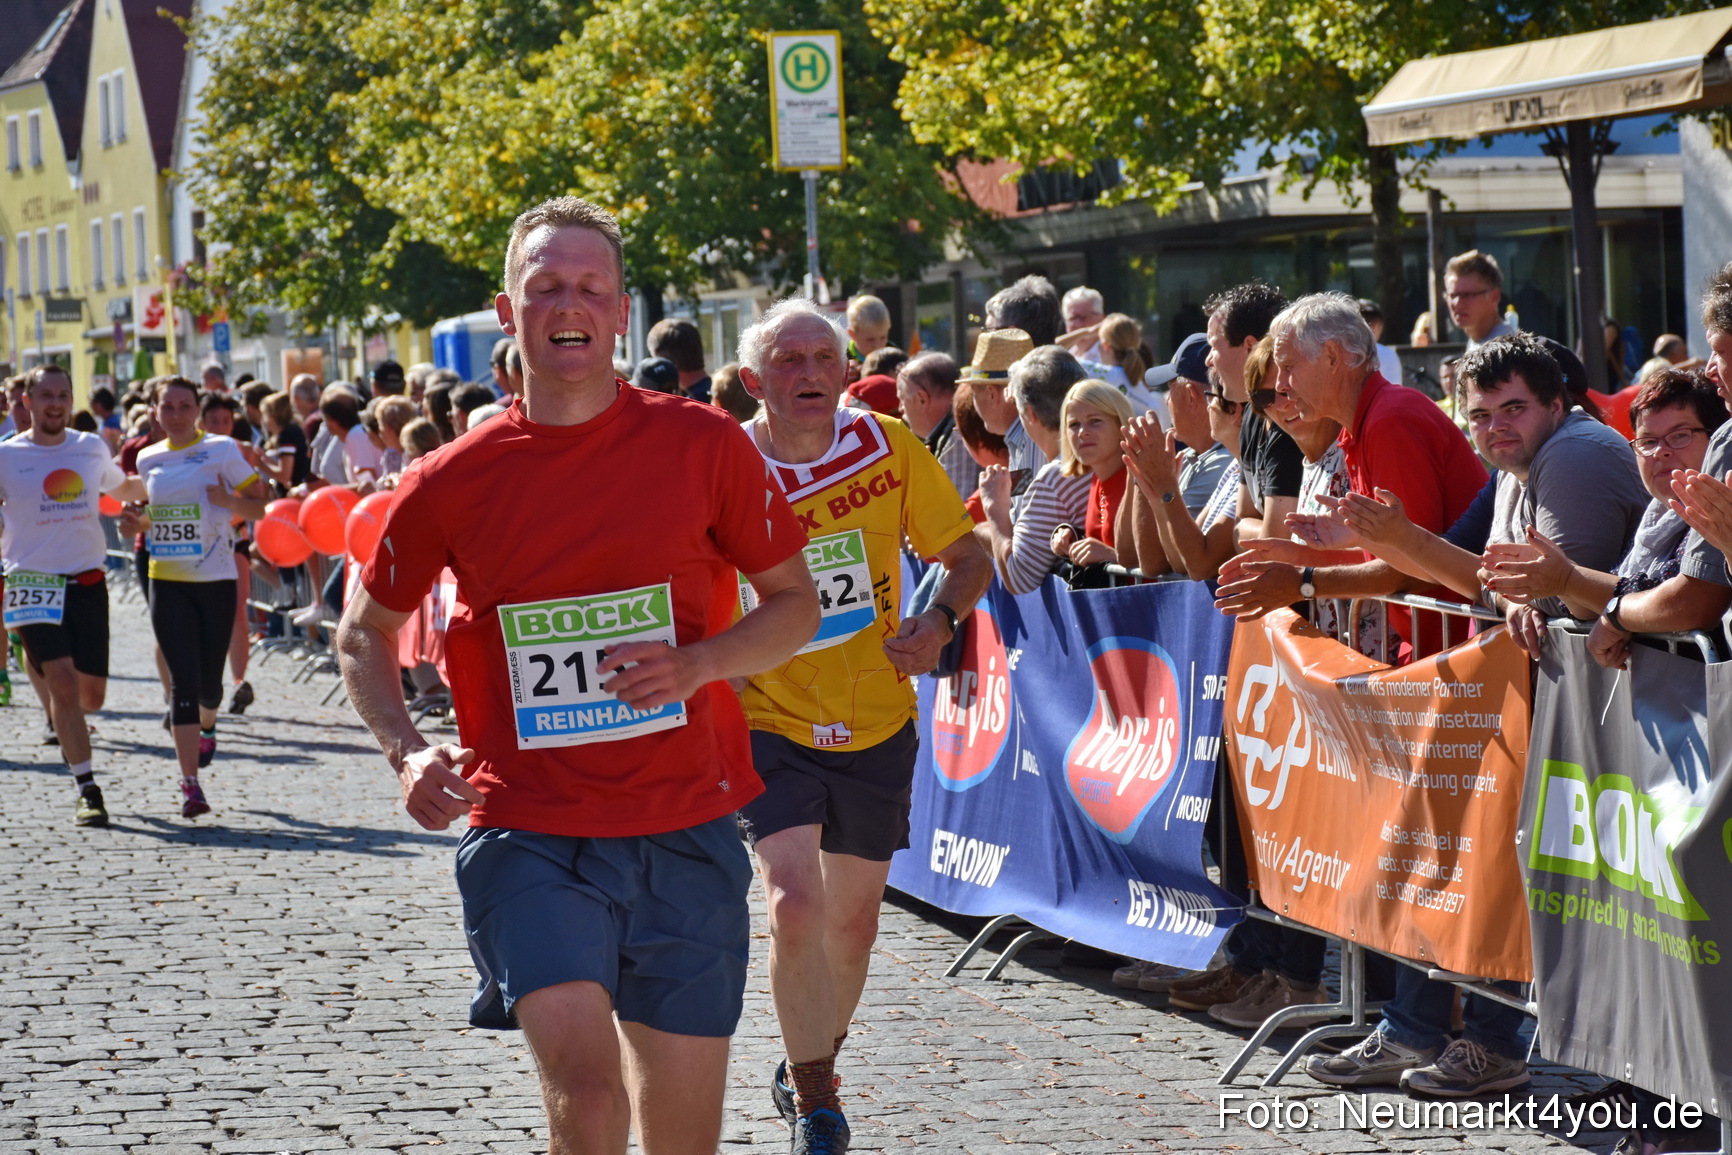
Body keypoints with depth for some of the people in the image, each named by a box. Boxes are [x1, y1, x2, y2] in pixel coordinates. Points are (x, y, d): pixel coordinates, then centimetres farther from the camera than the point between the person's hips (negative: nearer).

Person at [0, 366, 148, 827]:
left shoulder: (92, 448, 9)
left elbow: (123, 488, 28)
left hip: (87, 581, 3)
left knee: (91, 694, 3)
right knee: (64, 683, -17)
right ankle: (86, 790, -10)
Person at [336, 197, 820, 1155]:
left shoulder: (701, 445, -1)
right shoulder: (451, 482, -1)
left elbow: (796, 603, 8)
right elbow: (365, 631, 14)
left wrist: (699, 663, -11)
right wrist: (406, 750, -3)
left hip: (684, 831, 2)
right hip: (526, 832, -1)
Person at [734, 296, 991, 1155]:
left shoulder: (890, 449, -7)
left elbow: (967, 557, 4)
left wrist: (939, 620, -16)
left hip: (875, 727, 3)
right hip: (770, 724, -3)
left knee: (853, 923, 14)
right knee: (794, 902, -20)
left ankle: (810, 1068, 41)